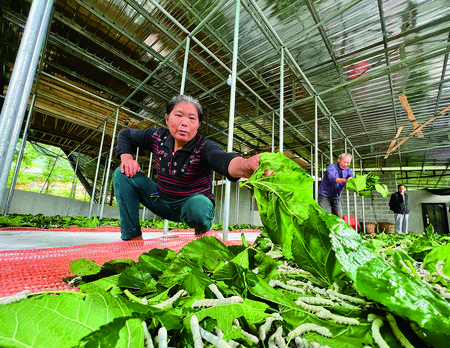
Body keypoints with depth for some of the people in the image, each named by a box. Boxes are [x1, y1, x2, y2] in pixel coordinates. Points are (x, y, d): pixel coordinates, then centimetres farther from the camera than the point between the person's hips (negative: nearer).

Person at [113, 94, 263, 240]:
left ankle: (202, 230, 2)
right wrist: (127, 157, -10)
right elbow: (125, 134, 10)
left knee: (198, 206, -40)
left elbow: (224, 160, -46)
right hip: (162, 201, 5)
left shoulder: (204, 147, -22)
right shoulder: (158, 137, -8)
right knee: (123, 174, -8)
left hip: (193, 203, -4)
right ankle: (133, 238, -3)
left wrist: (245, 165, -69)